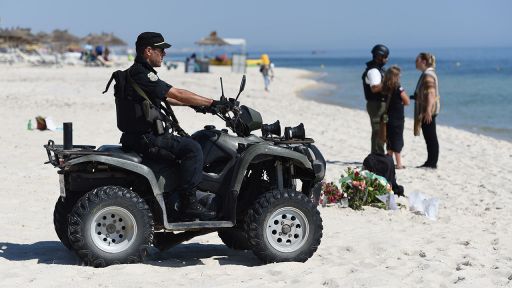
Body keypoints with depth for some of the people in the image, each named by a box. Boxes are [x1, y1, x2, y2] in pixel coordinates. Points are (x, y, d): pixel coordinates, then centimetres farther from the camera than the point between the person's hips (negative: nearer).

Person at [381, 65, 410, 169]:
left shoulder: (385, 89, 0)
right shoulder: (398, 89, -15)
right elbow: (407, 102, -9)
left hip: (388, 118, 5)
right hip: (397, 119, -5)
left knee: (390, 141, 14)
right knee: (397, 141, 0)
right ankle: (398, 164, 1)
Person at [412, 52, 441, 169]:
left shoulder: (428, 75, -17)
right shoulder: (426, 74, 16)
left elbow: (431, 93, -25)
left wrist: (428, 111, -29)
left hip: (429, 111, -10)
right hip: (426, 111, 10)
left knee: (431, 137, -6)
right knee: (430, 137, 12)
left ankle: (432, 162, -2)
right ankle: (431, 162, 17)